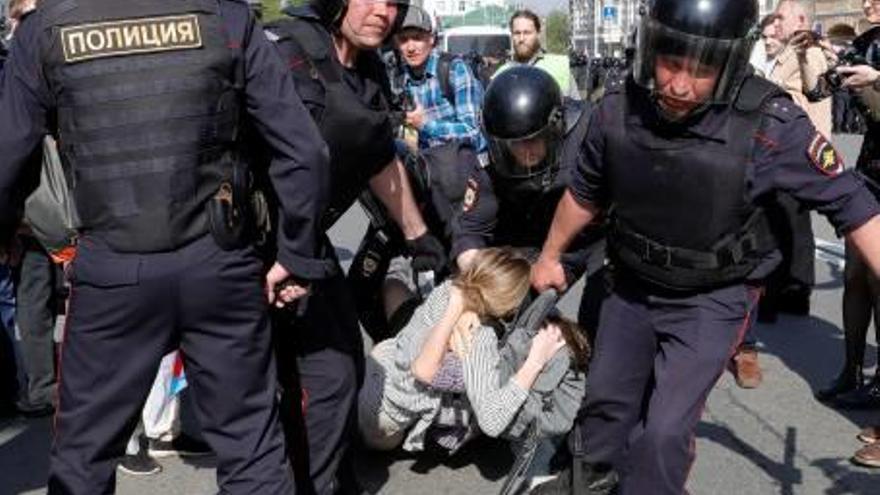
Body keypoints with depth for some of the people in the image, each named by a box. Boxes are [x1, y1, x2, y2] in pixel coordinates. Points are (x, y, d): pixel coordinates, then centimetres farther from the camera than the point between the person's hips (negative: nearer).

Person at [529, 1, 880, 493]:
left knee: (663, 430, -8)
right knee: (606, 397, 22)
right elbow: (586, 194, 1)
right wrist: (550, 256, 15)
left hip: (714, 299, -4)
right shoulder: (619, 110, -18)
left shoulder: (768, 124, -30)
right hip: (633, 284, 4)